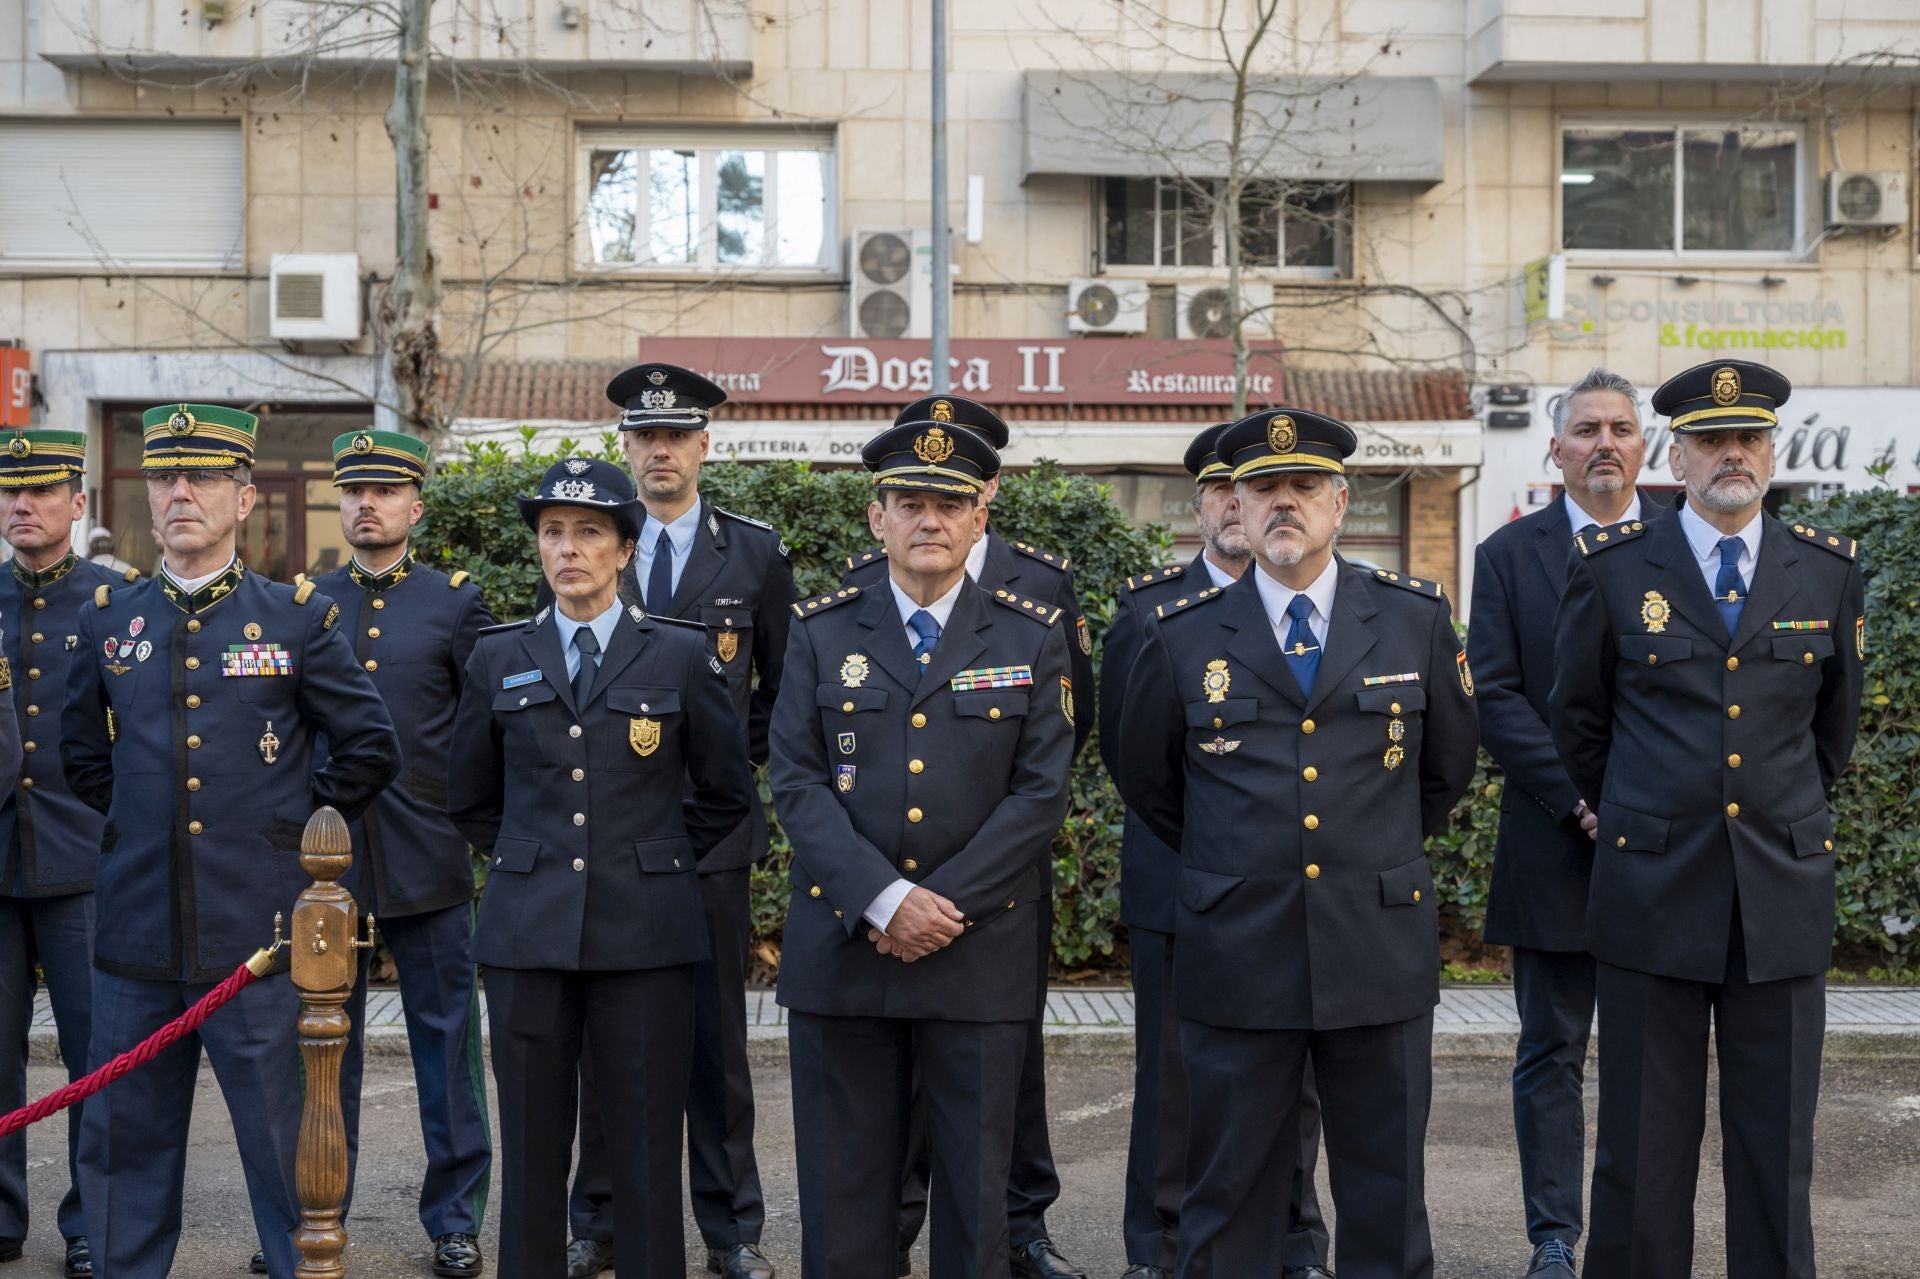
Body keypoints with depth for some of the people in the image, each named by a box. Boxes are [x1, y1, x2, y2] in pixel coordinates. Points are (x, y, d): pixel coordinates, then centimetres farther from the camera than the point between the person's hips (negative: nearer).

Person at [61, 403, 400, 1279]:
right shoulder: (106, 620, 7)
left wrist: (300, 827, 3)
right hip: (135, 936, 3)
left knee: (285, 1148, 5)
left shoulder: (299, 618, -1)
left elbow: (370, 748, 4)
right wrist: (139, 823, 13)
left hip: (260, 941, -3)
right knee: (123, 1145, 11)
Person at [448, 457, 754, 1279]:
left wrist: (655, 862, 9)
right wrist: (520, 865, 11)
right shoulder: (497, 657, 8)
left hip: (645, 935, -1)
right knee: (532, 1148, 6)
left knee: (646, 1148, 2)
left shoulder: (681, 653, 2)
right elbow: (470, 799, 20)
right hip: (527, 932, 2)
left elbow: (725, 794, 11)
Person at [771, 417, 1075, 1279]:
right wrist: (885, 901, -15)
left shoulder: (1033, 638, 4)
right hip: (841, 949, 1)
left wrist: (947, 907, -12)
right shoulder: (820, 633, 5)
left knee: (975, 1184, 7)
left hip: (982, 954, 0)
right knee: (843, 1184, 6)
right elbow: (796, 783, -3)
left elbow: (1041, 792, -3)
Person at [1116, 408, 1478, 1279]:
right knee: (1229, 1203, 8)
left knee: (1388, 1203, 10)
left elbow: (1447, 767, 17)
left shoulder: (1417, 620, 3)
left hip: (1381, 953, 1)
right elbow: (1146, 781, 15)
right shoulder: (1185, 637, 1)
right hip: (1236, 956, -1)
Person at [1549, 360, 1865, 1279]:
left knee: (1776, 1150, 7)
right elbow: (1576, 720, 13)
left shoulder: (1827, 570, 6)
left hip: (1783, 894, 2)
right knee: (1645, 1144, 5)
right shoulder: (1613, 568, 1)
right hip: (1652, 893, -1)